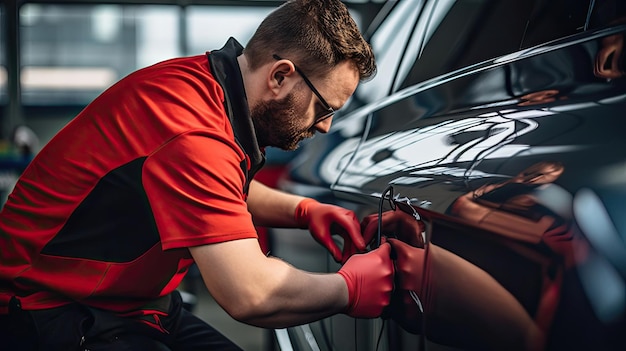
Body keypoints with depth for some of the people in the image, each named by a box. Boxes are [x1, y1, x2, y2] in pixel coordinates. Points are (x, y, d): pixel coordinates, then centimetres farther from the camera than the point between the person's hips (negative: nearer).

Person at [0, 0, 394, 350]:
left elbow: (223, 191, 24)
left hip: (134, 306, 10)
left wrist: (304, 210, 10)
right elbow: (252, 295, -30)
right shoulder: (191, 132, -28)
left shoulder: (197, 81, 2)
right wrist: (349, 288, -13)